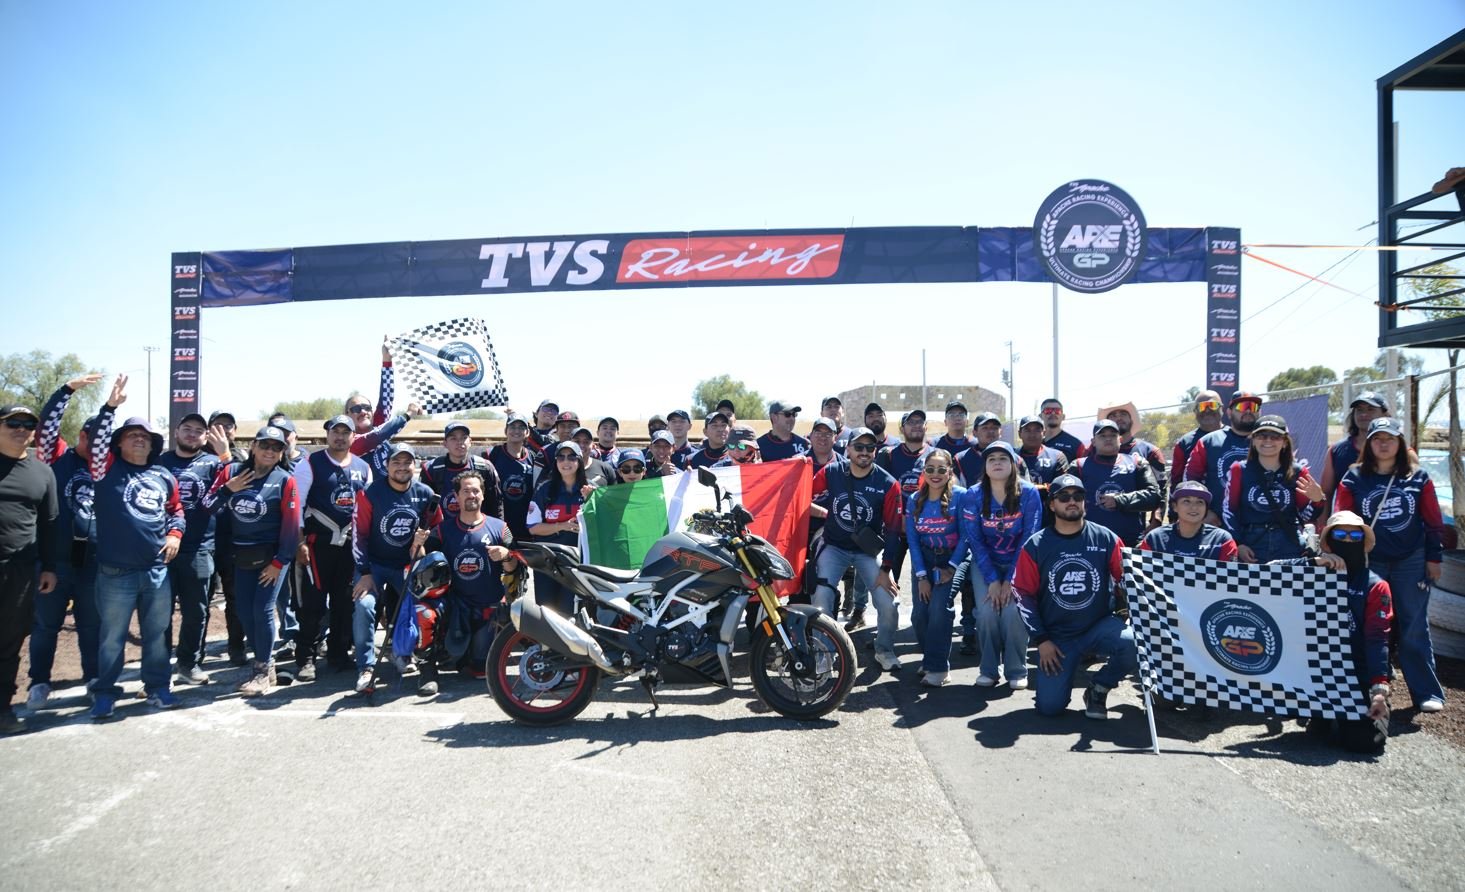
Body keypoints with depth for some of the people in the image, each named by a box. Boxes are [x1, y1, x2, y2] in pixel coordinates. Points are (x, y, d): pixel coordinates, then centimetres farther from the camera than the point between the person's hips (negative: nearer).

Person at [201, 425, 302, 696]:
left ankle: (263, 671, 5)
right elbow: (207, 507, 1)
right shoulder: (232, 471, 2)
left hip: (271, 556, -4)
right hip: (241, 556, 4)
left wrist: (279, 561, -12)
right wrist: (227, 489, -15)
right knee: (245, 612, 7)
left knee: (262, 610, -8)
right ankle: (266, 663, 23)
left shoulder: (285, 480, -8)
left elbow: (291, 524, -10)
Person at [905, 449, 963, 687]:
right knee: (919, 613, -6)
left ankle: (938, 666, -7)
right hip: (924, 560, 3)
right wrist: (921, 576, -6)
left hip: (951, 559, -3)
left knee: (939, 608, -19)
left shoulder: (960, 496, -9)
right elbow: (912, 539, 1)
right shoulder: (914, 500, 2)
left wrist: (952, 567, -15)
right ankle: (930, 656, 18)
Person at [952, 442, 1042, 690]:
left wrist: (1010, 580, -16)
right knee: (987, 611, -16)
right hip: (985, 563, 1)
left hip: (1019, 563, -1)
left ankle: (1017, 670, 0)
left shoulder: (1029, 493, -14)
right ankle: (988, 669, 3)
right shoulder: (973, 496, -11)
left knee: (1013, 611, -19)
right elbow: (975, 541, -9)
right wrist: (992, 580, -15)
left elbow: (1028, 539, -13)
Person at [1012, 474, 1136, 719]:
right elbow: (1023, 594, 0)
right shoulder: (1036, 546, -3)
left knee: (1134, 645, -31)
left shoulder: (1106, 539, -2)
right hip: (1056, 636, -1)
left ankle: (1098, 689, 0)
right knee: (1050, 706, -12)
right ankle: (1068, 664, 23)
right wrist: (1041, 640, -4)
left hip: (1100, 626, 1)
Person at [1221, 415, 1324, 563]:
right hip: (1251, 549, -1)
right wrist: (1238, 544, -5)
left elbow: (1304, 516, 8)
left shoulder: (1297, 473, 7)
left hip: (1289, 548, 1)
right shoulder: (1239, 470, 4)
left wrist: (1317, 501, -12)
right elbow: (1229, 510, 3)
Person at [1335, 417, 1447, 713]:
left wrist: (1434, 558, 3)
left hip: (1412, 563, 0)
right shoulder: (1353, 479, 0)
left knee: (1414, 630, 4)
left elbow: (1433, 522, 5)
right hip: (1369, 564, 0)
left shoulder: (1418, 477, 2)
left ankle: (1427, 693, 13)